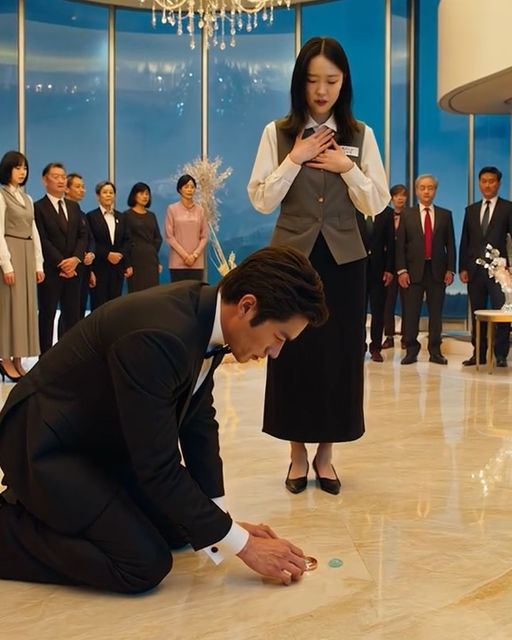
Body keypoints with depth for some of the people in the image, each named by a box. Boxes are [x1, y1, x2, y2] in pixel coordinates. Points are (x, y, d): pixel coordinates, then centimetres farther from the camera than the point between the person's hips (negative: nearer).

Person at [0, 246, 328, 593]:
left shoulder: (204, 313, -8)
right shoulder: (158, 336, -35)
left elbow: (198, 422, 1)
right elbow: (159, 467, -29)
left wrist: (222, 518, 1)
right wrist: (242, 544, -20)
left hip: (105, 439, 9)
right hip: (50, 444, -9)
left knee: (177, 528, 13)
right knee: (144, 564, -15)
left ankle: (61, 501, 23)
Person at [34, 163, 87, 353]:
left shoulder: (74, 207, 16)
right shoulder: (38, 207, -3)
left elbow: (83, 235, 9)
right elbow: (42, 240, -10)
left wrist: (75, 258, -8)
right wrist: (61, 263, -14)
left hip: (73, 268, 5)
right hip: (50, 270, -5)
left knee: (73, 316, 5)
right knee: (47, 315, 1)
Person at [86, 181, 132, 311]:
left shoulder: (121, 217, 15)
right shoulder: (91, 216, 0)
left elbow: (127, 240, 11)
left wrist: (121, 254, -7)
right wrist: (107, 254, -15)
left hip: (117, 267, 4)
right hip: (99, 267, -4)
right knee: (99, 305, -3)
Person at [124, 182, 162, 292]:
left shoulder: (151, 215, 15)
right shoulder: (127, 215, 0)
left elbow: (158, 238, 15)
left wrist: (152, 251, 3)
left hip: (151, 259, 5)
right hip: (136, 258, -5)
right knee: (136, 292, -6)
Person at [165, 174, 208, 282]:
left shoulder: (200, 210, 8)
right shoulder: (172, 209, 2)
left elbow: (204, 236, 7)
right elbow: (169, 236, -2)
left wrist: (195, 255, -7)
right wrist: (184, 255, -9)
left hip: (197, 262, 2)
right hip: (178, 262, -2)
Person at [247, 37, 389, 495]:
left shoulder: (360, 135, 6)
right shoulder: (278, 133, 2)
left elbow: (377, 204, 2)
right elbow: (261, 201, -4)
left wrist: (347, 168, -11)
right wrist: (295, 159, -12)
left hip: (343, 258, 1)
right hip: (293, 255, -1)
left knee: (339, 353, 4)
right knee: (293, 351, 2)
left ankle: (326, 454, 18)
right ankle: (298, 453, 17)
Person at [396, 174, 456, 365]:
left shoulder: (445, 215, 10)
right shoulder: (407, 215, 7)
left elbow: (450, 244, 7)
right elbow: (400, 245, 2)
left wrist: (450, 269, -1)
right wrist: (401, 270, -6)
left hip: (437, 270, 1)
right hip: (414, 270, -1)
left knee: (436, 312, 3)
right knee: (411, 312, -1)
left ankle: (435, 351, 9)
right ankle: (411, 350, 6)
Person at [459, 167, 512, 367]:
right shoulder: (471, 210, 15)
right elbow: (464, 242, 13)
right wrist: (462, 268, 4)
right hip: (475, 270, 4)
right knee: (477, 313, 6)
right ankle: (479, 353, 13)